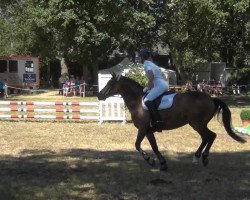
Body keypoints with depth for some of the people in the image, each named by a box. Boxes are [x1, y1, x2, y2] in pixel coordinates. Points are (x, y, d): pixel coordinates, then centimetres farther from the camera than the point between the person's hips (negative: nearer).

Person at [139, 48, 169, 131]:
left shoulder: (146, 64, -5)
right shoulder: (151, 63, 24)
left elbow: (151, 76, -21)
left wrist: (148, 87, -10)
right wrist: (149, 87, 21)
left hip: (160, 85, -11)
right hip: (164, 84, 11)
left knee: (147, 100, -21)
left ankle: (158, 121, -30)